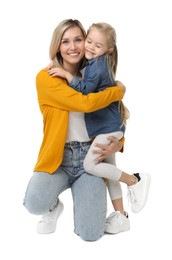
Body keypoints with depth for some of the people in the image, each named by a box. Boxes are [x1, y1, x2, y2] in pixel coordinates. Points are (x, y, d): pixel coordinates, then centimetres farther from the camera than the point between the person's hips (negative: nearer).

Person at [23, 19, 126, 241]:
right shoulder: (46, 77, -7)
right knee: (34, 204, -32)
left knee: (90, 233, -15)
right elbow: (85, 103, -22)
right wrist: (119, 90, -5)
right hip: (57, 158, -2)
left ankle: (82, 195, 20)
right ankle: (54, 206, 7)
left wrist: (117, 142, -7)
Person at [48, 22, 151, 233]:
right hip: (106, 125, 10)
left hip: (109, 125, -10)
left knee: (90, 164, -15)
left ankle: (135, 180, 1)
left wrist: (66, 74, -22)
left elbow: (86, 91, -22)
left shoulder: (97, 65, -14)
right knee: (108, 169, 12)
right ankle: (120, 216, 21)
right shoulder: (96, 63, 14)